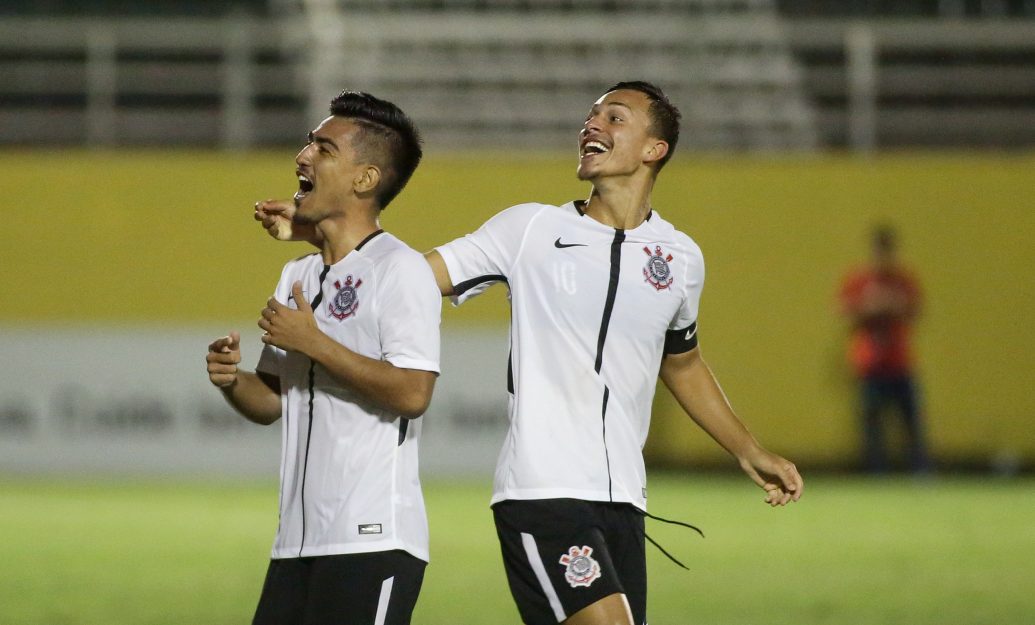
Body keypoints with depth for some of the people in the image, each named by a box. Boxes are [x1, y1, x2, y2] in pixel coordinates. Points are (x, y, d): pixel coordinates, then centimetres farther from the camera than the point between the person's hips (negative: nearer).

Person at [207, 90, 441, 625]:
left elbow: (411, 393, -20)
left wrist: (312, 343, -16)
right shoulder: (297, 275, 18)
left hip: (372, 540, -8)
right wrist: (231, 380, 0)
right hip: (298, 539, 8)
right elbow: (272, 401, 23)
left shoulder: (400, 269, -8)